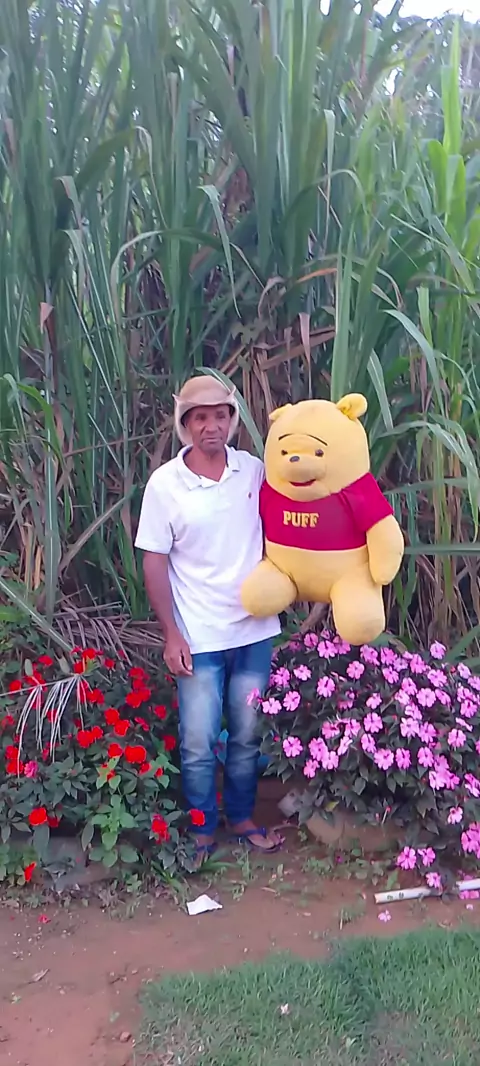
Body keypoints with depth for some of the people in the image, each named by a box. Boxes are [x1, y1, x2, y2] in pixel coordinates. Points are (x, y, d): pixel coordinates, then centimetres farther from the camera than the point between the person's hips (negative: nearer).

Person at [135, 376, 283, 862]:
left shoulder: (255, 470, -2)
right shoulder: (164, 484, -8)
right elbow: (154, 562, -6)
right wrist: (171, 634, -10)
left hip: (255, 629, 3)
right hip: (199, 637, -2)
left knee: (247, 735, 17)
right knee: (198, 744, 7)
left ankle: (242, 817, 37)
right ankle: (202, 829, 29)